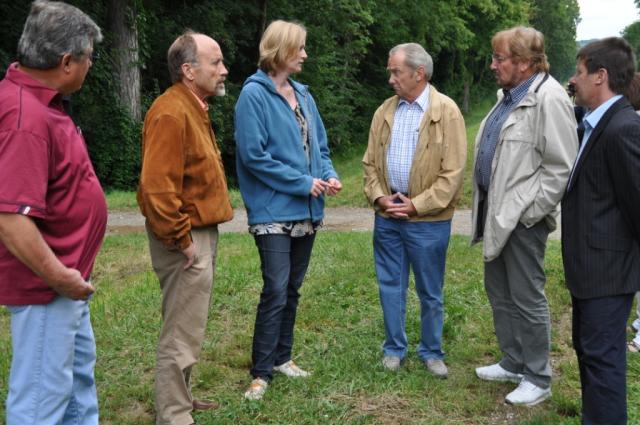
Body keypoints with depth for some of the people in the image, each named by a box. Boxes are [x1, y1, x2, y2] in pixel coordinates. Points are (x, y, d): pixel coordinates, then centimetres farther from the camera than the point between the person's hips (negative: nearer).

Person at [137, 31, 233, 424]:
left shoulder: (194, 107, 13)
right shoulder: (171, 113, -20)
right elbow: (157, 188, -27)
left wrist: (203, 235, 17)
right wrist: (182, 240, -20)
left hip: (203, 233, 10)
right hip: (188, 240, -10)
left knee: (189, 328, 21)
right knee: (182, 335, -1)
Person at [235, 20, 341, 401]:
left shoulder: (303, 95, 11)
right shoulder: (255, 94, -10)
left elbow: (319, 146, 16)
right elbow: (253, 155, -17)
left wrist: (330, 175, -5)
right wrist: (303, 182, -16)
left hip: (306, 211, 7)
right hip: (274, 212, -7)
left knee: (292, 290, 14)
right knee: (275, 292, -8)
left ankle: (281, 357, 27)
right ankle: (261, 372, 3)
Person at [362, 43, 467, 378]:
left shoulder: (447, 111, -8)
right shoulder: (385, 111, 7)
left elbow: (453, 172, -12)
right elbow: (370, 162, 10)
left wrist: (416, 205, -14)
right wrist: (379, 197, -6)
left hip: (428, 219, -4)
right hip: (387, 215, 4)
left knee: (430, 292, 9)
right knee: (390, 286, 13)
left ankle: (431, 352, 26)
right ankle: (394, 348, 28)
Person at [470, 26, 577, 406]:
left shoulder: (549, 98, -17)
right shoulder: (508, 96, 13)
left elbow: (561, 167, -20)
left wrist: (529, 212, -17)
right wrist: (488, 207, 15)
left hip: (523, 218, -10)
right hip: (497, 213, 10)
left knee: (527, 299, 1)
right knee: (499, 293, 18)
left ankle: (538, 379, 17)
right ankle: (513, 363, 34)